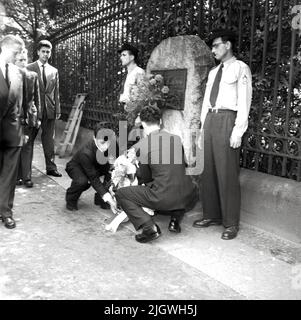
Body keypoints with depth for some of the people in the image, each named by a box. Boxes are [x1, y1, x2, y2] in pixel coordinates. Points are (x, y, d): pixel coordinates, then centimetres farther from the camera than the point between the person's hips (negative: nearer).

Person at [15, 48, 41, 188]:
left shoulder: (33, 76, 7)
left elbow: (37, 97, 9)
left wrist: (38, 116, 5)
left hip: (30, 115, 1)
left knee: (27, 147, 2)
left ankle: (26, 177, 6)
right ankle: (17, 176, 16)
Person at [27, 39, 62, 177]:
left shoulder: (54, 71, 11)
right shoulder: (29, 68, 1)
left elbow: (56, 92, 11)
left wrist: (58, 109, 4)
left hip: (49, 109, 3)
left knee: (49, 139, 7)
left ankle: (51, 167, 13)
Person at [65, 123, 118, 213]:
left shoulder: (112, 144, -26)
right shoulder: (86, 153, -39)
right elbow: (94, 179, -37)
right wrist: (108, 199, -42)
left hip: (97, 166, 5)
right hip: (76, 167, -5)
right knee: (83, 181, -38)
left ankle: (100, 198, -1)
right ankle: (71, 199, -3)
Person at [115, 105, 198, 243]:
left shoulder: (143, 144, -5)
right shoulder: (177, 138, 8)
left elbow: (144, 178, 4)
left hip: (162, 198, -5)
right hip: (187, 198, 5)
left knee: (121, 194, 12)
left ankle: (149, 227, -4)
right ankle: (176, 217, 16)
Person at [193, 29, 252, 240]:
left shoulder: (240, 68, -1)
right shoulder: (214, 72, 20)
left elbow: (244, 101, -9)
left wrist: (238, 131, -17)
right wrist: (203, 127, 13)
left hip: (227, 119, -7)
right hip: (210, 119, 7)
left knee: (227, 173, -5)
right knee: (208, 171, 9)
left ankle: (231, 223, 6)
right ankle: (212, 215, 21)